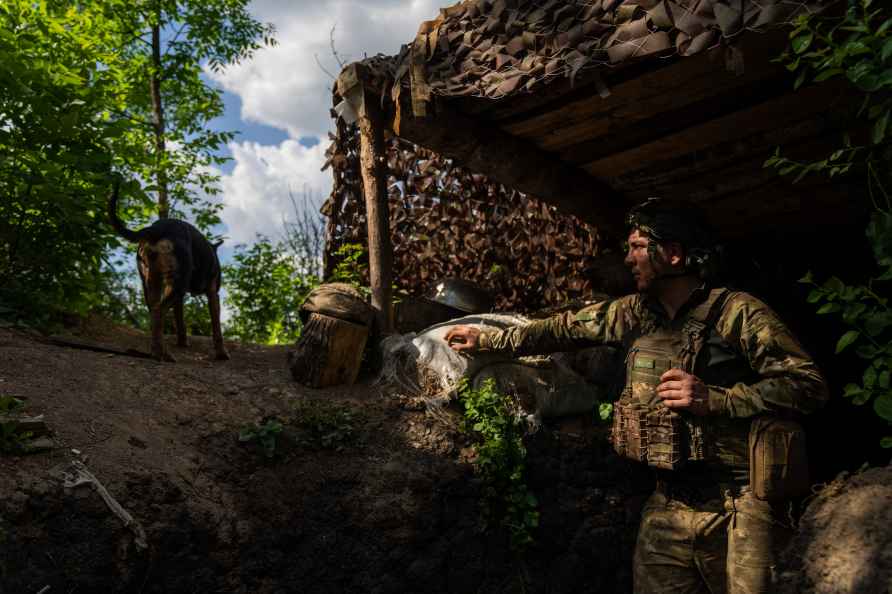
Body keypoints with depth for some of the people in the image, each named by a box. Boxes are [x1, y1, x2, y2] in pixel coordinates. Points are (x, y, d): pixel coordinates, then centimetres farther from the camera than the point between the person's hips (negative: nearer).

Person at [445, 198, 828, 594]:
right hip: (667, 509, 5)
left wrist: (713, 398, -22)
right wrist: (487, 339, 22)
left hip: (737, 513, -5)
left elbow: (810, 385, -13)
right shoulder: (635, 313, 7)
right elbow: (567, 328, 17)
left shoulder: (736, 311, -11)